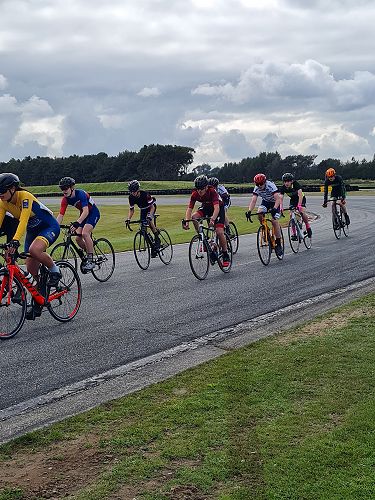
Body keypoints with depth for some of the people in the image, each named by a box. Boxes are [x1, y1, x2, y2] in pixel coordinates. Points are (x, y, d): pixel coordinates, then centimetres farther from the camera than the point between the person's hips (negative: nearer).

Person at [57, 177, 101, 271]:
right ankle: (89, 253, 20)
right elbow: (61, 215, -13)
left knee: (85, 233, -27)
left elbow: (86, 211, -40)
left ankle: (91, 260, -21)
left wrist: (77, 223, -54)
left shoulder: (80, 194, -30)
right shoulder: (65, 199, -12)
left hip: (93, 213, -7)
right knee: (78, 238, -6)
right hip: (83, 214, 7)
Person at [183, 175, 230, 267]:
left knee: (219, 232, -20)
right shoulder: (195, 194, -23)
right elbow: (189, 208, -25)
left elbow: (216, 208, -45)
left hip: (219, 208, -4)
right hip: (206, 207, 4)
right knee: (194, 217, -26)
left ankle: (226, 256, -4)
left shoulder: (212, 192, -35)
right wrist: (186, 221, -42)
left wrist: (212, 219, -62)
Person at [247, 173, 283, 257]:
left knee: (274, 221, -19)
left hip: (275, 202, -4)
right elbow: (253, 200, -26)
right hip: (265, 201, 4)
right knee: (259, 214, -27)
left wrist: (274, 208, -54)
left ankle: (279, 244, -11)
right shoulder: (257, 188, -19)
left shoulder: (271, 185, -31)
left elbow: (278, 198, -39)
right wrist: (249, 211, -42)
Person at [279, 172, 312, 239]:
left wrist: (299, 205, -53)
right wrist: (281, 208, -43)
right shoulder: (283, 188, -23)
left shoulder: (296, 184, -32)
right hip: (293, 200, 3)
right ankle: (294, 234, -6)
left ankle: (308, 227, -2)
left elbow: (300, 195, -41)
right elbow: (281, 198, -27)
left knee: (302, 212, -26)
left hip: (301, 199, -3)